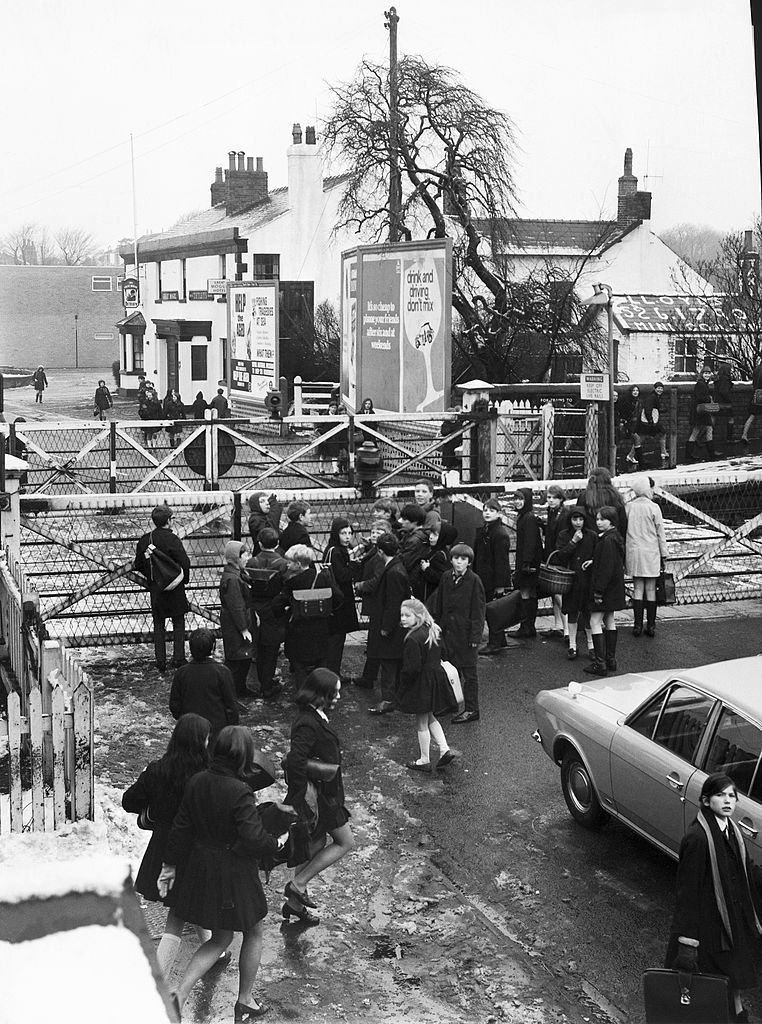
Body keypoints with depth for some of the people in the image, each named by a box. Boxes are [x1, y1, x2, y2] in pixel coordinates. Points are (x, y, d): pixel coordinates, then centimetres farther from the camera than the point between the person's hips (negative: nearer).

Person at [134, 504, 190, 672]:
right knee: (178, 623, 9)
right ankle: (178, 659, 5)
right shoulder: (172, 539, -15)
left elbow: (138, 565, 4)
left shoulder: (144, 540, -1)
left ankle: (160, 661, 11)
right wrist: (185, 580, 0)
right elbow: (185, 563, -18)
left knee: (158, 624, 12)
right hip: (174, 586, -4)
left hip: (154, 588, 4)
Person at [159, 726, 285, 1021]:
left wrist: (171, 864, 13)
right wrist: (278, 842, -5)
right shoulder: (240, 793, -25)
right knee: (253, 933, 19)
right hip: (234, 873, -6)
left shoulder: (197, 782, -5)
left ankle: (179, 995, 9)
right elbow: (254, 839, -24)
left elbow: (181, 828, 3)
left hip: (200, 869, 6)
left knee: (221, 939, 21)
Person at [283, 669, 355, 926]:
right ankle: (297, 884, 5)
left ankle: (296, 902, 29)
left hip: (324, 793, 10)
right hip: (320, 795, -10)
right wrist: (305, 796, -27)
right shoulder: (308, 724, -26)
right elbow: (295, 762, -34)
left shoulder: (317, 717, 6)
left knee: (318, 843, 18)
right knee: (345, 842, 3)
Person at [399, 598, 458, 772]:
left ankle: (424, 761, 19)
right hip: (435, 679, 8)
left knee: (421, 723, 7)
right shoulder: (432, 631, 1)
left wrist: (403, 684, -9)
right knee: (430, 718, 24)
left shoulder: (413, 639, -26)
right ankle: (445, 750, 17)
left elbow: (412, 668, -24)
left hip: (420, 684, -8)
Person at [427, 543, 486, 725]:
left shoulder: (474, 581, -13)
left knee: (469, 672, 3)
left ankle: (471, 710, 11)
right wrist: (437, 625, 9)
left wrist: (475, 636, -13)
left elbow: (479, 610, -12)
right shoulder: (447, 577, 4)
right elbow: (439, 604, 12)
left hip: (466, 633, -6)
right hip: (449, 631, 6)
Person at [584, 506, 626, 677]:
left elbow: (606, 568, -23)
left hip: (606, 587, -10)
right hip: (614, 587, 10)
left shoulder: (608, 540, -20)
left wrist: (599, 591, -21)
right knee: (609, 621, 16)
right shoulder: (615, 537, 10)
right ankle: (611, 660, 21)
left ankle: (600, 663, -8)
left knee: (595, 622, -7)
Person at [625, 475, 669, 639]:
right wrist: (664, 555, 5)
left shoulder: (629, 507, 0)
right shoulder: (654, 508, -8)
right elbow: (660, 533, -3)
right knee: (651, 590, 4)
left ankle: (637, 625, 5)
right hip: (651, 552, -2)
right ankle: (651, 626, 7)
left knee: (637, 589, 7)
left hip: (634, 552, 2)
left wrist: (624, 555, 13)